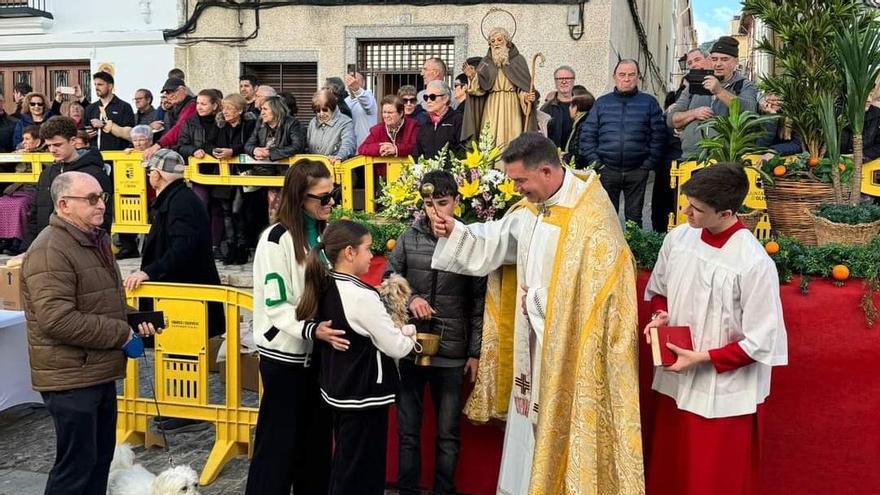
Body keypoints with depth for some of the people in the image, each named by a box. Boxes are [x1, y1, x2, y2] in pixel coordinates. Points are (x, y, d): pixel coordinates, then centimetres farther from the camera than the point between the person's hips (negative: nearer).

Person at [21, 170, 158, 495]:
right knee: (76, 465, -2)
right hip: (71, 378, -9)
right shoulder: (50, 251, -19)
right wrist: (122, 335, -20)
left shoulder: (96, 241, 13)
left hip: (100, 372, 10)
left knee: (101, 456, 18)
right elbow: (57, 320, -28)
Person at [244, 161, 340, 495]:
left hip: (318, 352, 6)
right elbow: (276, 305, -18)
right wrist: (311, 330, -32)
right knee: (279, 442, 3)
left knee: (317, 439, 14)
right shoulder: (277, 238, -14)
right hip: (285, 354, -6)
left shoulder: (324, 233, 6)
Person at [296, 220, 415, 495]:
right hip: (364, 396, -8)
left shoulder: (325, 289, 2)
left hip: (338, 391, 9)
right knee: (363, 472, 4)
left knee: (343, 464, 21)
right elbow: (397, 348, -16)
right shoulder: (362, 296, -23)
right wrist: (411, 334, 3)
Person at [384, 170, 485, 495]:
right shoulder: (408, 239, 1)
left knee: (448, 434, 9)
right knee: (408, 430, 10)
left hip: (451, 353, -1)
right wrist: (409, 299, -13)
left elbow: (478, 302, 0)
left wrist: (475, 352, 0)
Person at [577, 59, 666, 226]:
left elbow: (658, 135, 2)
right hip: (607, 170, 1)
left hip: (637, 170, -1)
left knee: (634, 217, 7)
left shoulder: (649, 102, 6)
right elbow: (587, 135, 5)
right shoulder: (602, 102, 9)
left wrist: (649, 164, -6)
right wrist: (595, 163, -4)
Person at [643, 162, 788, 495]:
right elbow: (658, 291, 13)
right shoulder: (678, 238, -4)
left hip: (723, 394, -5)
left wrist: (703, 358, -19)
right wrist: (660, 316, -6)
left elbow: (761, 343, -17)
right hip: (675, 382, 6)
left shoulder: (755, 264, -22)